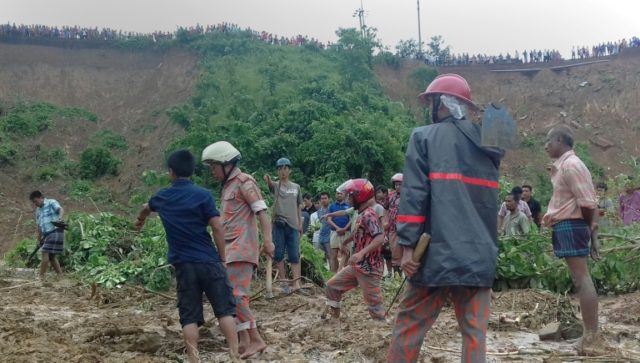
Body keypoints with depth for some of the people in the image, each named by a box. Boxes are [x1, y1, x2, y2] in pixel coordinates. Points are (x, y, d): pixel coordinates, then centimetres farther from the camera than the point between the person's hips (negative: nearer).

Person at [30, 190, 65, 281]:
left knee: (45, 253, -13)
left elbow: (61, 210, -17)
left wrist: (60, 219, -38)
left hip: (55, 232, -9)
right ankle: (60, 276, 12)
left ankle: (41, 276, -9)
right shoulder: (38, 210, 22)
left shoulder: (51, 202, 0)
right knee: (51, 256, 8)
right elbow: (38, 226, 23)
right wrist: (39, 239, 17)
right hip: (47, 234, 9)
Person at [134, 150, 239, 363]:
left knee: (189, 316, 6)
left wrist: (139, 222, 59)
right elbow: (217, 227, -8)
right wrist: (222, 258, 3)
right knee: (225, 309, 1)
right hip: (208, 261, -3)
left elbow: (146, 208, 35)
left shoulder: (162, 197, 11)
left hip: (183, 264, 3)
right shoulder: (202, 195, -3)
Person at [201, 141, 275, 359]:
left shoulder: (244, 182, -6)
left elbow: (262, 212, -16)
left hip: (241, 248, -9)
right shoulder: (228, 186, 21)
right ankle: (244, 341, 10)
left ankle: (256, 339, -11)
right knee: (237, 295, 7)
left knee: (234, 294, -15)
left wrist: (267, 240, -28)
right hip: (231, 249, 9)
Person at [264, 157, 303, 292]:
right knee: (279, 254, 0)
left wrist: (300, 224, 12)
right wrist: (268, 180, -48)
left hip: (293, 225, 2)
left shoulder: (296, 187, 12)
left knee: (294, 255, -1)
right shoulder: (276, 186, 2)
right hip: (279, 225, -2)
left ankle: (296, 283, -4)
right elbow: (271, 184, -24)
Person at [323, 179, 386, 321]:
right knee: (332, 285, 15)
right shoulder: (361, 215, 12)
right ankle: (334, 316, 27)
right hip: (357, 266, 10)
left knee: (374, 304, -4)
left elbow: (380, 237, -30)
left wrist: (361, 253, -38)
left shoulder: (369, 215, -18)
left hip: (368, 268, -10)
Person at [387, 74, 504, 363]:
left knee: (409, 326, 6)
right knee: (475, 331, 6)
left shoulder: (424, 137, -1)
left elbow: (413, 194, -10)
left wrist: (408, 245, -10)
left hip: (438, 253, -4)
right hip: (480, 254, 4)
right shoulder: (487, 142, 14)